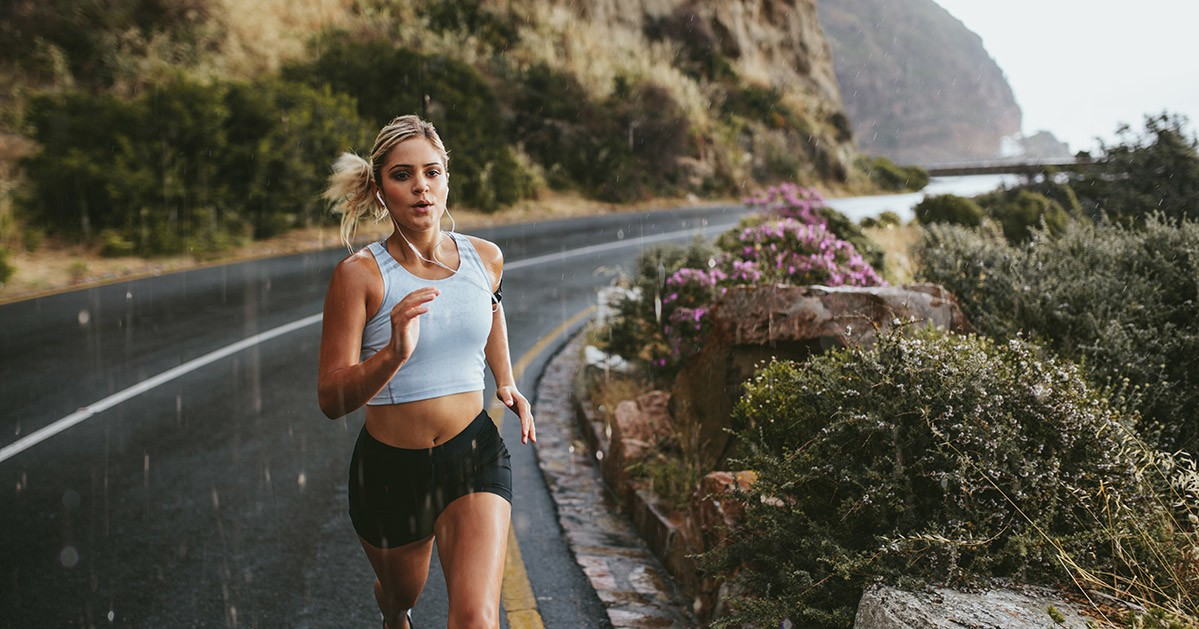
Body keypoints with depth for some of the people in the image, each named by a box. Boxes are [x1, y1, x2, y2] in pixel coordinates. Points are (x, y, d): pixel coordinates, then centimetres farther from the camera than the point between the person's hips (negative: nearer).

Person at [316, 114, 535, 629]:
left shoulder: (485, 257, -4)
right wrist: (394, 354, -36)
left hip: (475, 457, 1)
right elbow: (331, 398, -19)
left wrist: (506, 382, 15)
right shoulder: (360, 274, -16)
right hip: (390, 468, -1)